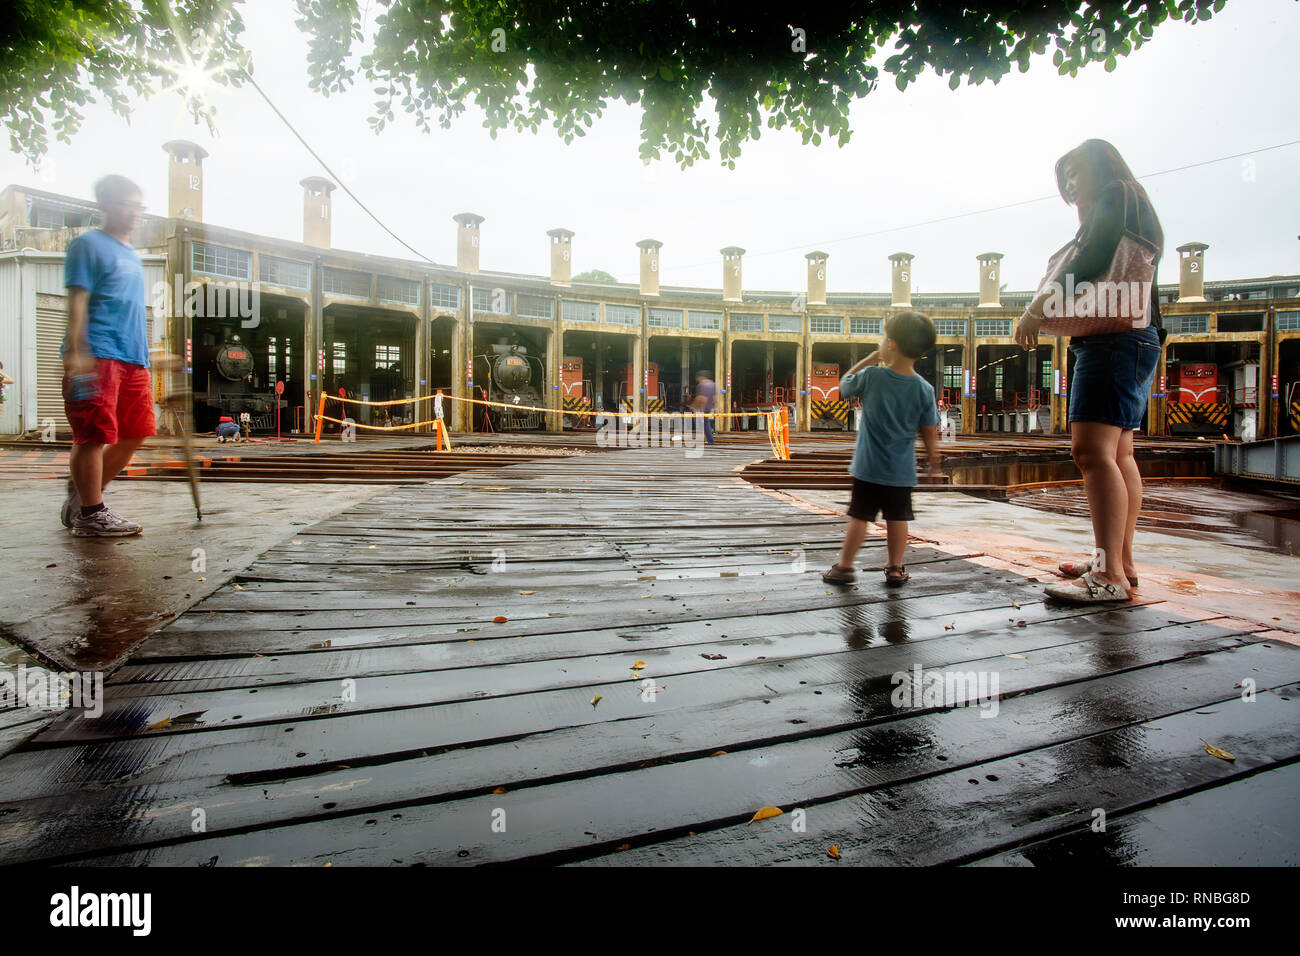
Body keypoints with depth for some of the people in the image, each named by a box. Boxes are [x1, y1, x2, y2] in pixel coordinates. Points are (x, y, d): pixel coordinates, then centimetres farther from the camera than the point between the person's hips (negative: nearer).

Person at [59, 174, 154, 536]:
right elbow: (77, 300, -9)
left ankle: (82, 495, 22)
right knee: (94, 435, -8)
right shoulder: (88, 244, 1)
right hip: (97, 356, -8)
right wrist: (75, 352, -18)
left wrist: (145, 355, 24)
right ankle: (90, 514, -1)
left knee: (135, 433, 8)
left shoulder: (132, 255, 24)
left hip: (134, 358, 8)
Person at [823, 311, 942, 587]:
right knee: (897, 518, 13)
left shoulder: (871, 376, -14)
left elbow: (844, 386, 6)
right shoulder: (925, 390, -7)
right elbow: (930, 432, -1)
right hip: (902, 470, 2)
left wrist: (868, 360, 8)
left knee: (859, 516, 7)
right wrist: (934, 462, 13)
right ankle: (895, 568, 23)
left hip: (869, 466, -2)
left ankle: (844, 566, 16)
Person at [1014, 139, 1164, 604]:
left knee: (1092, 450, -20)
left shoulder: (1116, 196, -4)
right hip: (1132, 342, 11)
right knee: (1117, 453, 13)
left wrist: (1036, 310, -11)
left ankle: (1110, 576, -23)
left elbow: (1091, 261, -18)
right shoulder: (1133, 209, 27)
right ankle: (1120, 560, 19)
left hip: (1115, 340, -11)